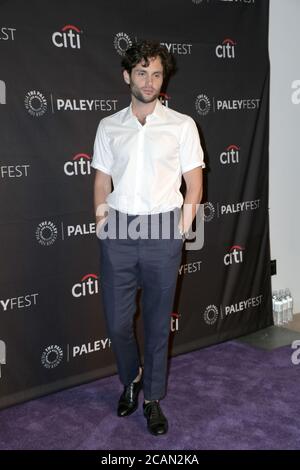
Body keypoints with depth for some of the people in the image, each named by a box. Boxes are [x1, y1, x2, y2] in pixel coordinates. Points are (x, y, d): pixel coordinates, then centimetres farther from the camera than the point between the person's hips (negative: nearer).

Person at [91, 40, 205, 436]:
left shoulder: (182, 125, 2)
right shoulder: (109, 127, 8)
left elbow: (194, 181, 3)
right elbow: (102, 180, 11)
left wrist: (183, 226, -4)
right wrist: (101, 221, 1)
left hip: (162, 231, -1)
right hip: (118, 231, 2)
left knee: (158, 321, 8)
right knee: (117, 321, 7)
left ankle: (153, 398, 25)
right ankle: (131, 379, 35)